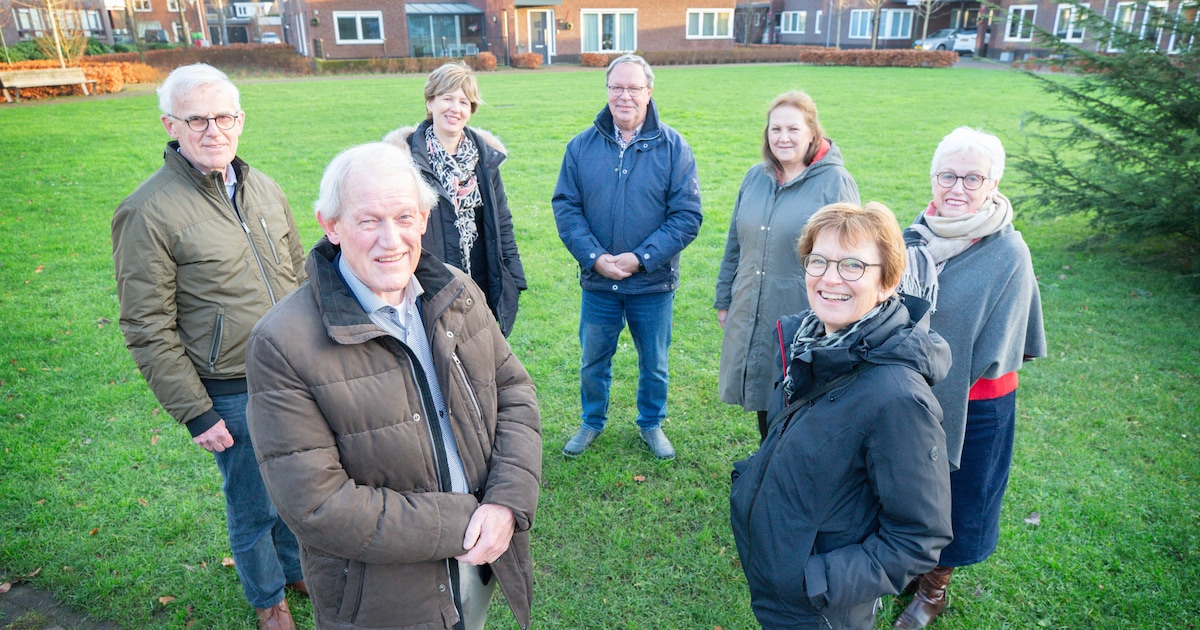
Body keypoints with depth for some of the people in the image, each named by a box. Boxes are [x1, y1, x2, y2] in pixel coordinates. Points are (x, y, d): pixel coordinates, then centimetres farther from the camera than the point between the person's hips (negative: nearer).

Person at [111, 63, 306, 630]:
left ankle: (298, 570, 47)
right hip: (232, 394, -5)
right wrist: (193, 412, -12)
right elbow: (147, 328, -12)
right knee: (252, 505, 13)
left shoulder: (263, 189, 4)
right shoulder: (148, 211, -13)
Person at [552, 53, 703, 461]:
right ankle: (592, 422, 41)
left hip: (653, 283, -1)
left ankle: (651, 424, 40)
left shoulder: (673, 148, -7)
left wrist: (640, 258, -18)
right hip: (597, 281, 1)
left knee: (654, 365, 16)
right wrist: (594, 257, -16)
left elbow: (687, 216, -10)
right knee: (593, 361, 17)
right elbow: (565, 208, -3)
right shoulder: (581, 146, -2)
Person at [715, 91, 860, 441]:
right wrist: (724, 300, 16)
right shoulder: (756, 178, 8)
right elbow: (735, 245, 14)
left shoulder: (835, 182, -8)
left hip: (804, 322, -5)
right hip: (751, 319, 6)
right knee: (763, 400, 19)